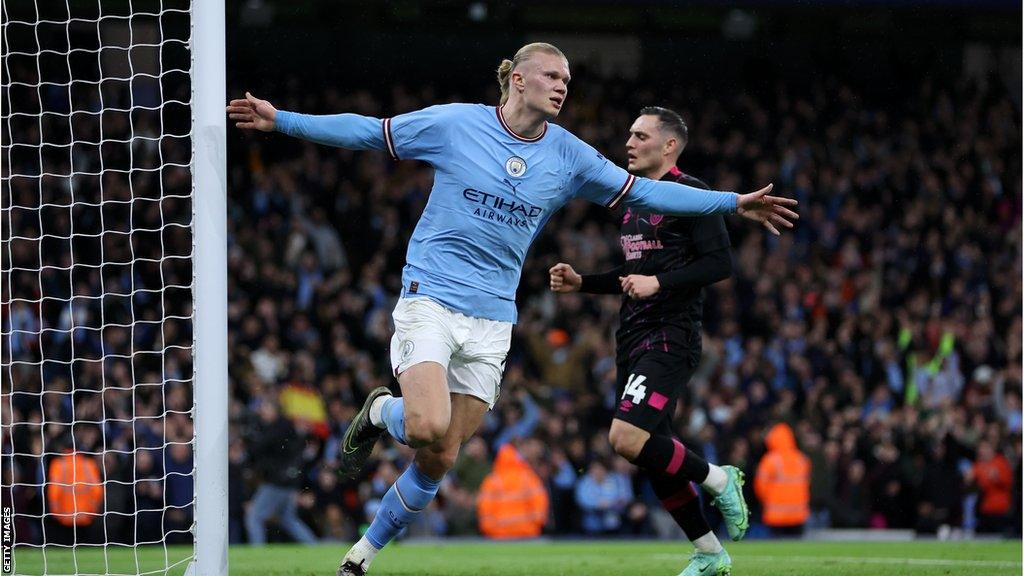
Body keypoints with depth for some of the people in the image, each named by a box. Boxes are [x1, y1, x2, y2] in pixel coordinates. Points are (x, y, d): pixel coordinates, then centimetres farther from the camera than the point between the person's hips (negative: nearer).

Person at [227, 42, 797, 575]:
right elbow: (370, 132, 3)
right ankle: (380, 412, 10)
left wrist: (734, 203, 6)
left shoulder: (569, 156, 4)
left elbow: (642, 190, 10)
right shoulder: (454, 123, -5)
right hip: (430, 300, -4)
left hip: (491, 320, 4)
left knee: (438, 462, 2)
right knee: (429, 429, -27)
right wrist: (281, 120, -1)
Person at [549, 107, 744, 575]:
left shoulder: (690, 193, -8)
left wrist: (658, 283, -21)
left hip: (670, 338, -9)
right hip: (633, 339, 9)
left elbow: (720, 263, -15)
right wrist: (580, 283, 16)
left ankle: (718, 480, -2)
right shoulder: (635, 200, 19)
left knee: (627, 438, -23)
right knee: (653, 457, 7)